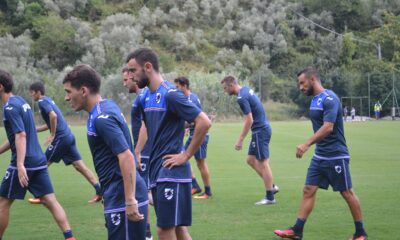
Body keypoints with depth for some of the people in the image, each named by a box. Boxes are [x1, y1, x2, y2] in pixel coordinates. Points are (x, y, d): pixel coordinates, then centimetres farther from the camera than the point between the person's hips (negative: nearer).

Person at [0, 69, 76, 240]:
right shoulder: (21, 101, 15)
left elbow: (21, 136, -23)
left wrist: (20, 164, -31)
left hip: (24, 163, -8)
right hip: (39, 161, 8)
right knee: (50, 201, 3)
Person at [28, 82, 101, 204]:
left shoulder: (42, 102, -8)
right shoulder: (48, 100, 20)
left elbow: (53, 116, -26)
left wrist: (52, 135, -17)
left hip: (61, 138, -9)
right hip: (68, 136, 9)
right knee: (80, 166, 5)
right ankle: (99, 191, -1)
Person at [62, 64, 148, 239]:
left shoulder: (102, 118, -18)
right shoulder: (107, 106, 12)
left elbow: (126, 157, -25)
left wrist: (130, 201, -27)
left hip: (122, 199, -10)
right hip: (118, 196, 10)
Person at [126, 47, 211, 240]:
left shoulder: (170, 94, -14)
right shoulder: (146, 98, 11)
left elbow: (204, 122, -20)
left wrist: (186, 155, -16)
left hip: (171, 173, -8)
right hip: (157, 173, 8)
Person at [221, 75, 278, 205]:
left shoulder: (242, 98, -19)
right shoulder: (247, 90, 10)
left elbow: (249, 120, -22)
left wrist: (240, 140, -18)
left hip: (260, 131, -10)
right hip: (262, 128, 10)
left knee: (263, 163, -3)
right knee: (251, 159, 15)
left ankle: (270, 197, 4)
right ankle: (272, 186, 18)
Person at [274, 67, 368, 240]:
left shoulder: (329, 99, -17)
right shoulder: (315, 100, 10)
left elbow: (328, 127, -27)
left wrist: (306, 144, -32)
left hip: (336, 156, -8)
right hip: (320, 156, 8)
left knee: (347, 193, 2)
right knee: (308, 190, 2)